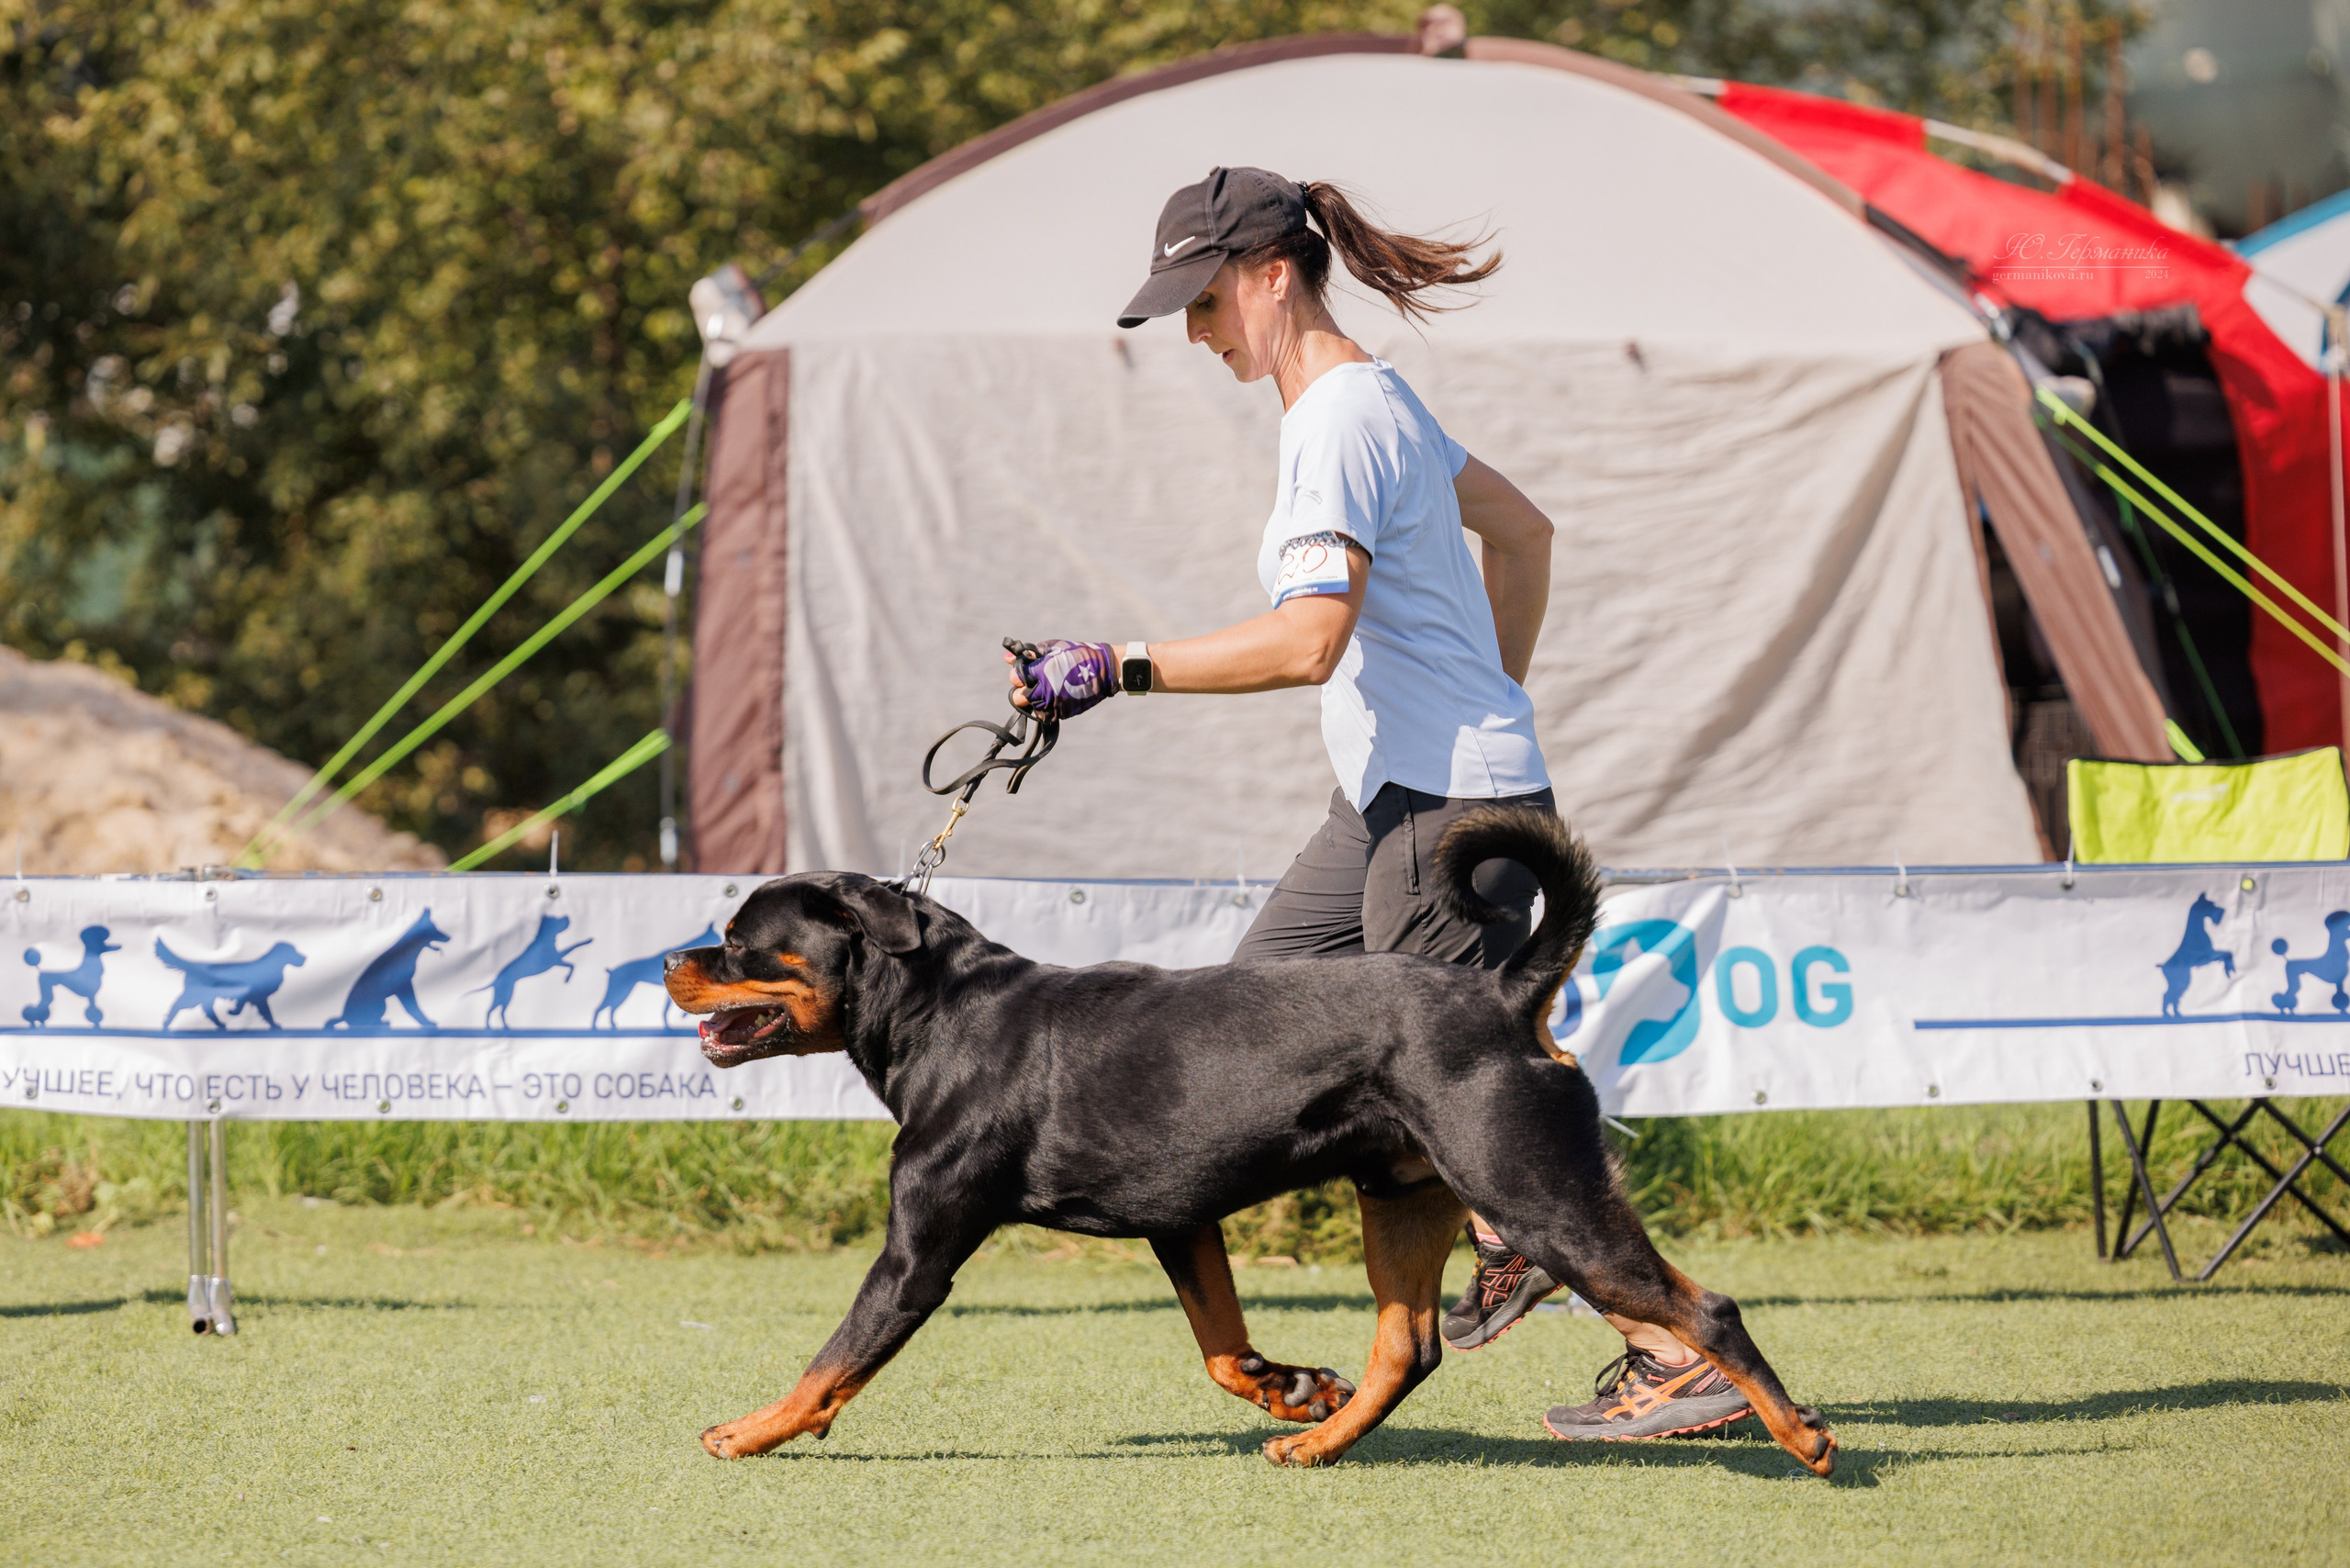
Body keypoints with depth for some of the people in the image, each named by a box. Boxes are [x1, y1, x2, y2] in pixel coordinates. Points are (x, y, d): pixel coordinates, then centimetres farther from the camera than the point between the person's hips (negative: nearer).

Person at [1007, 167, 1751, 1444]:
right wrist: (1495, 702, 27)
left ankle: (1683, 1358, -2)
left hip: (1448, 810, -11)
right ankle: (1502, 1243, 15)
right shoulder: (1374, 397, 13)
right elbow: (1522, 528, 25)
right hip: (1391, 802, 11)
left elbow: (1311, 640, -29)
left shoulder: (1337, 420, -18)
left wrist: (1122, 669, -26)